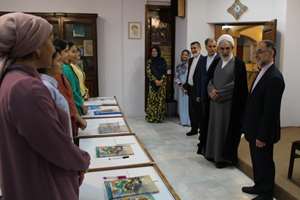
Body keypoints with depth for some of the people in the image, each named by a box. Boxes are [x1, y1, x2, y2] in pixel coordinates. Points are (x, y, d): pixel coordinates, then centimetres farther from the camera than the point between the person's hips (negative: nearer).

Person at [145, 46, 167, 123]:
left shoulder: (162, 61, 6)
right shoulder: (150, 61, 3)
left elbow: (165, 72, 3)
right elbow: (148, 72, -4)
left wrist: (161, 80, -11)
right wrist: (155, 80, -13)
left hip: (162, 82, 1)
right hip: (153, 83, -1)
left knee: (161, 99, -1)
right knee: (152, 99, -2)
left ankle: (160, 117, 6)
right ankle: (151, 117, 4)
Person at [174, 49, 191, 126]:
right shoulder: (178, 66, 12)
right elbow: (176, 77, 9)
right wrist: (180, 84, -7)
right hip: (181, 87, 4)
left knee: (189, 103, -6)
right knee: (182, 103, 4)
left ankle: (189, 121, -2)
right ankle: (183, 121, 11)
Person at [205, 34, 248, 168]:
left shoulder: (238, 63, -7)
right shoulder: (216, 62, 11)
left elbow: (238, 85, -14)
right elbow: (210, 79, 11)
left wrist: (219, 93, -16)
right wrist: (211, 90, -10)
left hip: (230, 104, -6)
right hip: (215, 102, 6)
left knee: (226, 130, 2)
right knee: (215, 128, 12)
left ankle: (225, 157, 16)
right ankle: (214, 154, 26)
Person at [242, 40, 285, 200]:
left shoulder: (274, 77, -22)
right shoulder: (262, 73, 8)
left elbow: (270, 110, -23)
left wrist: (262, 136, -20)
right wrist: (249, 128, 14)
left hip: (262, 132, -9)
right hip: (254, 129, 9)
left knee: (264, 162, 8)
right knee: (257, 160, 21)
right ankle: (259, 186, 38)